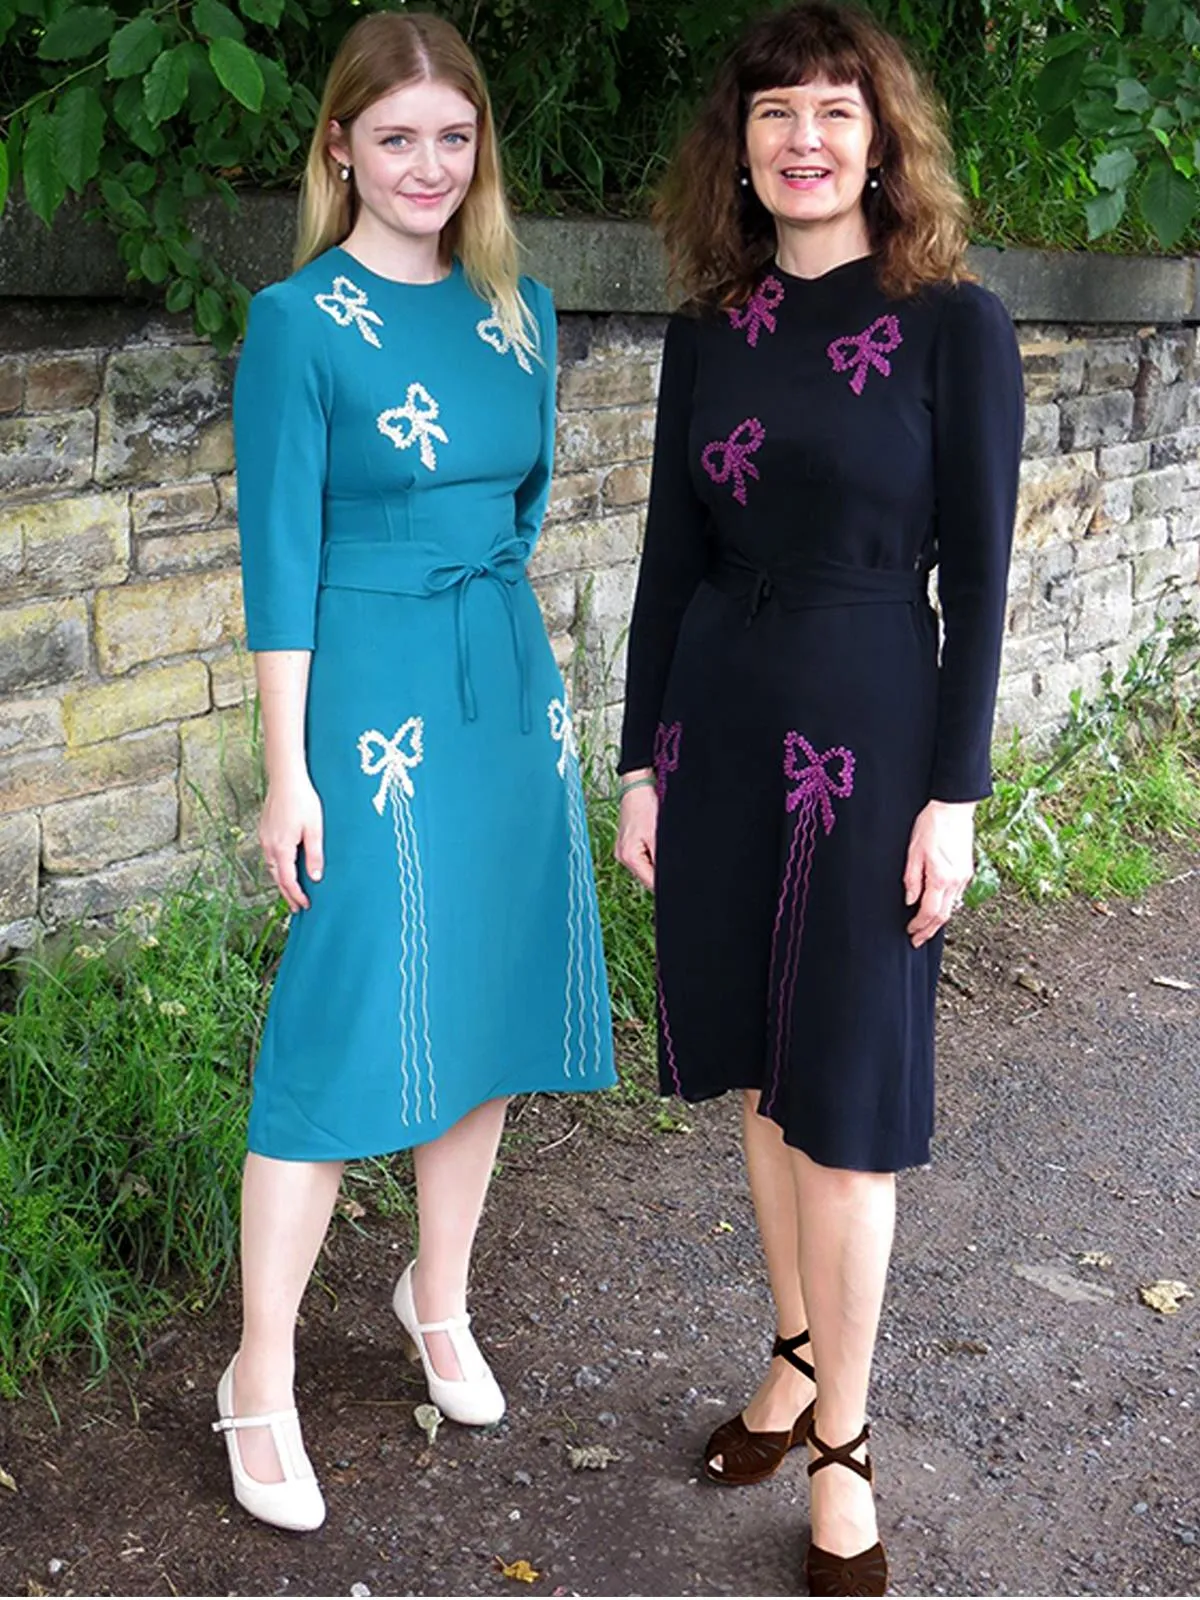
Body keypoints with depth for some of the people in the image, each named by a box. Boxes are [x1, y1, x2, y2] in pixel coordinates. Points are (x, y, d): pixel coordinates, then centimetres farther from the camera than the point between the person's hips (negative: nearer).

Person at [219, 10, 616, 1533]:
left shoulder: (521, 310, 8)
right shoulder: (298, 321, -8)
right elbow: (279, 560, -10)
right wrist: (289, 771, -12)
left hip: (513, 690, 6)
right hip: (372, 707, -6)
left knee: (492, 1007, 13)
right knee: (343, 1030, -4)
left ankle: (439, 1297, 34)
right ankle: (260, 1382, 11)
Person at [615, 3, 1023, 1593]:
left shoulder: (953, 324, -6)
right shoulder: (709, 332, 6)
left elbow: (977, 577, -7)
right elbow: (671, 556, 9)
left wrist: (954, 794, -10)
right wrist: (643, 763, 7)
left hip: (870, 732, -4)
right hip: (717, 728, 5)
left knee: (844, 1099, 2)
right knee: (760, 1072, 15)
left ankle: (843, 1446, 18)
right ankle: (799, 1355, 35)